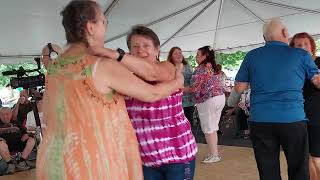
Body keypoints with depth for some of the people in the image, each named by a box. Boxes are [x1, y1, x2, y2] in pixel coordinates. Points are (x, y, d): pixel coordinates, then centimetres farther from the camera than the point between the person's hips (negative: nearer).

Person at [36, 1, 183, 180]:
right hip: (94, 162, -7)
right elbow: (152, 94, -9)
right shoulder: (103, 66, -17)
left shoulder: (54, 67, 3)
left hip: (56, 160, 7)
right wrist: (178, 81, 12)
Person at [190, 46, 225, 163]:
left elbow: (194, 88, -17)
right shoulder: (214, 68, 12)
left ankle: (213, 155, 7)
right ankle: (215, 152, 24)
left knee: (208, 129, 1)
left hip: (208, 101, -9)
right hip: (220, 97, 9)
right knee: (213, 128, 16)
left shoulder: (200, 69, -14)